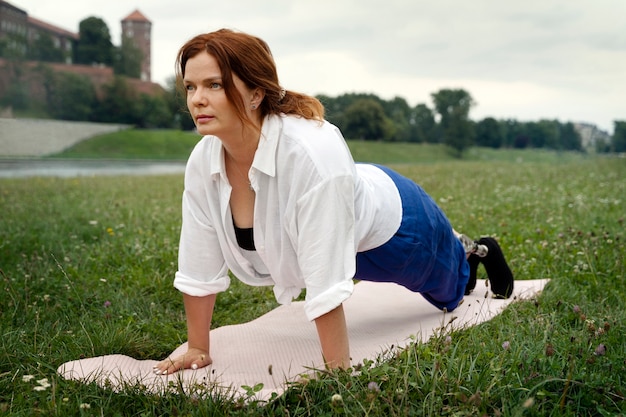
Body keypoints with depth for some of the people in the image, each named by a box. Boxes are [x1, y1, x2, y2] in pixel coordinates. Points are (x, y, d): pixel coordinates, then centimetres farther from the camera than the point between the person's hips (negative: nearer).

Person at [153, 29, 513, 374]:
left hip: (391, 220, -5)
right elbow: (199, 267, -16)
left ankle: (475, 252, 62)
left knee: (448, 290, 30)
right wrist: (198, 349, -11)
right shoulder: (202, 162, -26)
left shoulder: (312, 151, -46)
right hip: (345, 242, 6)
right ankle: (464, 251, 68)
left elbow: (326, 282, -44)